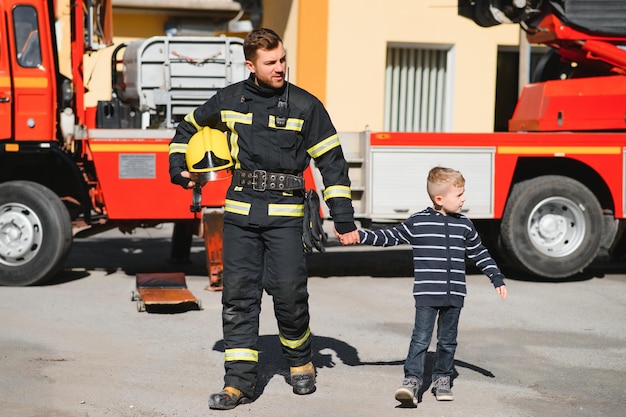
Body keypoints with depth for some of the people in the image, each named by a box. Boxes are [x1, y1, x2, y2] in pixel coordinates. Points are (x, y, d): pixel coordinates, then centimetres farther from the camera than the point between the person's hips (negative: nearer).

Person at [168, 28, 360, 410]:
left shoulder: (305, 106, -2)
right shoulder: (230, 100, 5)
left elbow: (333, 163, -1)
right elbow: (189, 128, 24)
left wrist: (344, 220, -4)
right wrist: (178, 167, 10)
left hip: (285, 212, -2)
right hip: (241, 210, 3)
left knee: (288, 290, -7)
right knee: (239, 295, 0)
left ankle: (301, 362, 20)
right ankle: (240, 381, 6)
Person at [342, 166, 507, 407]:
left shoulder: (464, 225, 7)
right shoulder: (417, 223, -4)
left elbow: (479, 254, 17)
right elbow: (390, 237, 2)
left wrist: (497, 279, 16)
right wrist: (359, 236, -6)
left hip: (454, 296, 3)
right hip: (427, 294, -3)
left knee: (448, 340, 11)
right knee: (421, 338, -8)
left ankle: (442, 378, 25)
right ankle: (412, 380, -7)